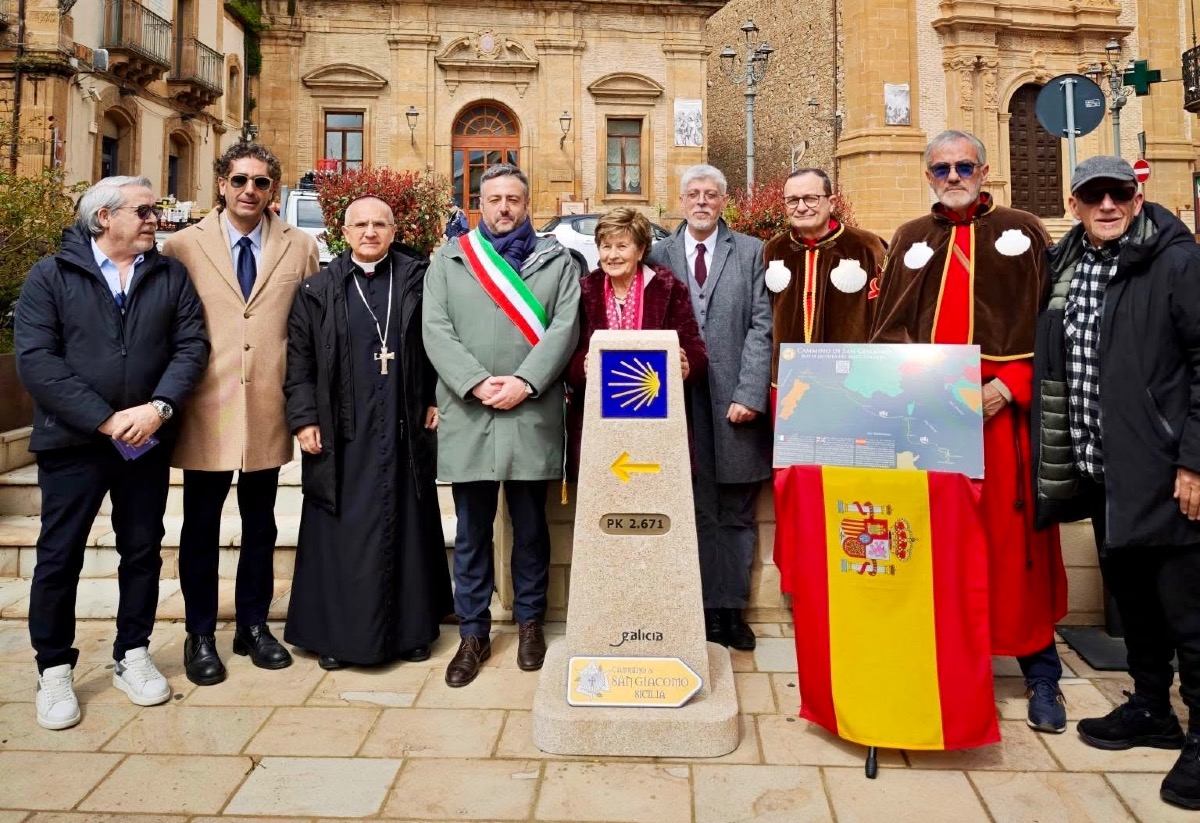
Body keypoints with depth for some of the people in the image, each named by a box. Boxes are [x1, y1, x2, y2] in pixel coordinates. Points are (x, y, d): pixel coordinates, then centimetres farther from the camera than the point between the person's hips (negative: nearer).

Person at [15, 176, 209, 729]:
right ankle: (54, 671, 21)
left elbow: (192, 346, -1)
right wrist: (105, 419, -18)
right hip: (73, 440, -2)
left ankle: (133, 657, 26)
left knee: (143, 552, 11)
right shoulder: (51, 275, -1)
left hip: (148, 442, 3)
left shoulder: (171, 275, 6)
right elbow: (35, 360, -10)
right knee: (59, 556, 5)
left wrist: (159, 408, -17)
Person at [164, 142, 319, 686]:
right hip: (206, 408, -1)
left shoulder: (301, 248, 5)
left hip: (268, 409, 1)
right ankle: (200, 634, 24)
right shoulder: (183, 246, 2)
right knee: (201, 526, 8)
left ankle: (253, 625, 29)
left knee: (260, 524, 13)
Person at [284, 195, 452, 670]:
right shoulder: (320, 289, 4)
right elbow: (299, 358, 3)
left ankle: (410, 629, 22)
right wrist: (304, 419, -4)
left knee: (406, 526, 8)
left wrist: (437, 399, -2)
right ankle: (335, 633, 19)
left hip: (405, 429, 1)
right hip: (342, 434, 0)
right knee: (343, 532, 5)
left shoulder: (417, 280, 4)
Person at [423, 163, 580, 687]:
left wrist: (524, 382, -14)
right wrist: (476, 383, -13)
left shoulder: (556, 261, 10)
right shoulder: (449, 259, 11)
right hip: (467, 416, 1)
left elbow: (564, 328, -2)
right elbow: (435, 330, 1)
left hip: (532, 415, 0)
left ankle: (530, 622, 27)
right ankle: (473, 633, 20)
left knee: (531, 526, 10)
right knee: (471, 532, 7)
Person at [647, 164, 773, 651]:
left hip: (734, 402, 0)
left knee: (736, 513, 6)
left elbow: (761, 327, 0)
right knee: (700, 511, 4)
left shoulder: (750, 252, 8)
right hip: (681, 399, 0)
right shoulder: (658, 255, 10)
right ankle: (710, 609, 14)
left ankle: (732, 610, 17)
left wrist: (750, 393, -9)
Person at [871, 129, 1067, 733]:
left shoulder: (1022, 232, 9)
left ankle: (1040, 672, 15)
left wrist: (1008, 389, -11)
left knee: (1016, 538, 1)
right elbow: (888, 332, 10)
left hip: (1005, 408, -1)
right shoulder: (909, 240, 14)